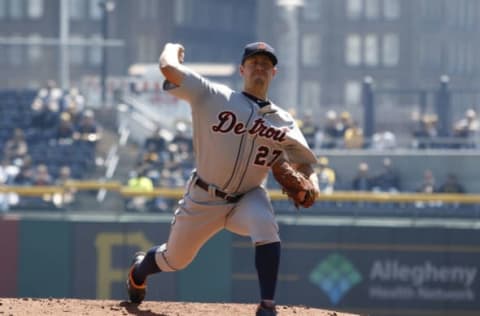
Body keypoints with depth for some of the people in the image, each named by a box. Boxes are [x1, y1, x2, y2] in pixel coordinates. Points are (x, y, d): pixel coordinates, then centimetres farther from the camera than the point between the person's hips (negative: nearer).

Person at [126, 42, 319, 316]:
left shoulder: (283, 122, -3)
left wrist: (311, 184, -19)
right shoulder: (214, 97, -12)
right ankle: (140, 269, 53)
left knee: (266, 225, -34)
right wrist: (173, 49, 0)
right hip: (204, 198, -1)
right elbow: (169, 68, -21)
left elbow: (305, 161, 2)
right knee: (175, 260, 14)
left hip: (248, 197, 1)